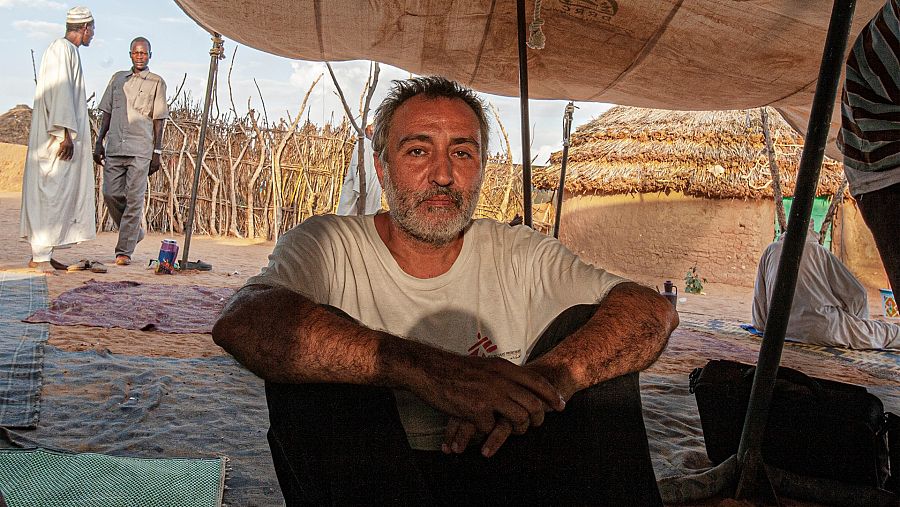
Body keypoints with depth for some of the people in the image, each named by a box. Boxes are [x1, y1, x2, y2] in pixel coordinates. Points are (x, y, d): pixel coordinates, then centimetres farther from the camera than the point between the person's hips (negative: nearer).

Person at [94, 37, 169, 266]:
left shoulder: (156, 82, 5)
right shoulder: (118, 78, 16)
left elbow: (159, 120, 3)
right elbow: (107, 113, 17)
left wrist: (157, 152, -3)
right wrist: (99, 142, 10)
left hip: (140, 150, -4)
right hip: (115, 146, 4)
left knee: (134, 199, -7)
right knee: (111, 194, 1)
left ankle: (124, 251, -3)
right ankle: (134, 232, 25)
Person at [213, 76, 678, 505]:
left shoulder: (520, 255, 1)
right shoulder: (327, 247, -7)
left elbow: (653, 310, -12)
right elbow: (239, 323, -28)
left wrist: (549, 375, -34)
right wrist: (421, 368, -41)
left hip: (496, 469, 2)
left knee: (588, 331, -16)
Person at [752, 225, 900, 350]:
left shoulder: (770, 250, 13)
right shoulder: (819, 251, 8)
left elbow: (759, 296, 14)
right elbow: (857, 293, 8)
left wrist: (762, 326, 27)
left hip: (782, 330, 4)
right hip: (820, 328, -4)